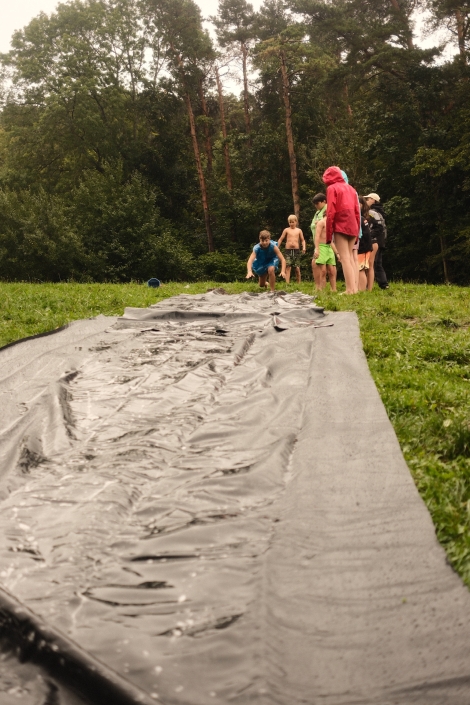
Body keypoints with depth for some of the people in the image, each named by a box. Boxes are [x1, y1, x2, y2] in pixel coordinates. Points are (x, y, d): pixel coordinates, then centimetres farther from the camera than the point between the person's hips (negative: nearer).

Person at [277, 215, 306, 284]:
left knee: (297, 268, 1)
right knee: (287, 268, -11)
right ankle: (287, 284, -16)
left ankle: (299, 283, 13)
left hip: (296, 250, 1)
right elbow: (281, 239, 10)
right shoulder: (286, 230, 7)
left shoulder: (299, 230, 9)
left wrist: (303, 247, -4)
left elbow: (302, 240, 12)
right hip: (288, 250, -1)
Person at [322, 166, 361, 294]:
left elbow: (331, 212, -9)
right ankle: (354, 287, 8)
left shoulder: (332, 188, -1)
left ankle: (350, 289, -16)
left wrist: (328, 234, -7)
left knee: (344, 257, -9)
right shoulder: (350, 188, 18)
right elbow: (357, 211, 15)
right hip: (353, 227, 6)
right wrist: (357, 230, 17)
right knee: (350, 256, 13)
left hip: (340, 226, -6)